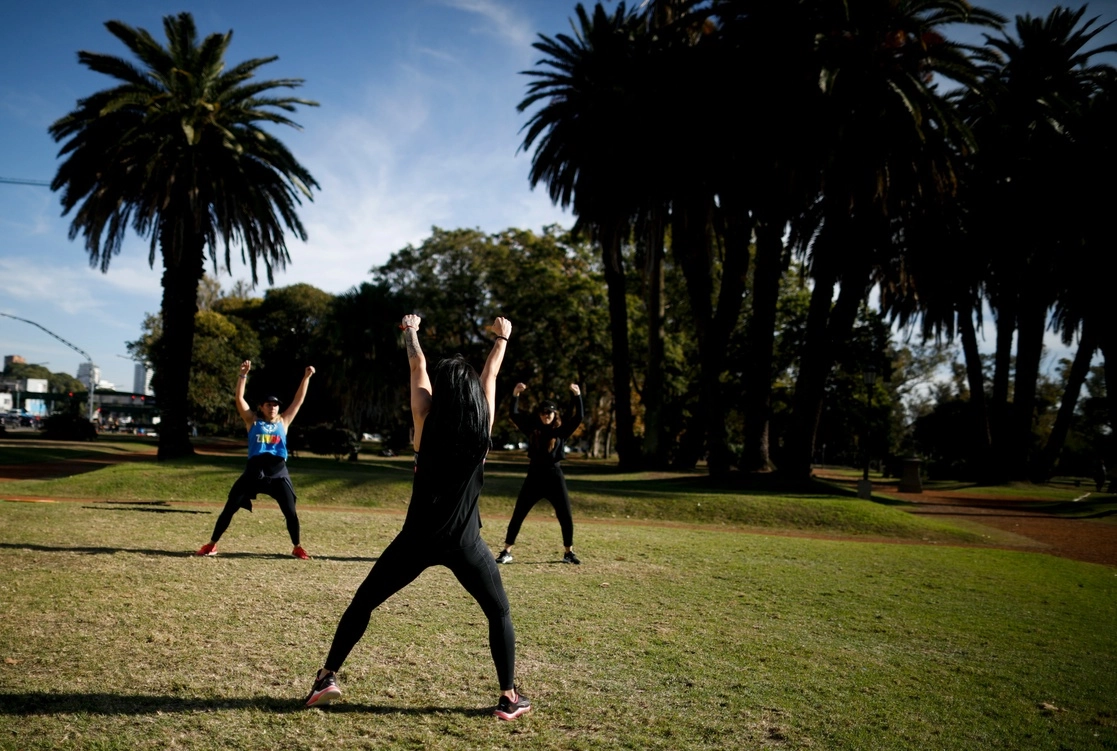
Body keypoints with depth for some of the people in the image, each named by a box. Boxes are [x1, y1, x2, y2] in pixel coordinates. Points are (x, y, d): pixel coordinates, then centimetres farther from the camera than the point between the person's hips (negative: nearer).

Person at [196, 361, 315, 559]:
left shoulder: (283, 422, 12)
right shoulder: (253, 421, 9)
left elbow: (299, 400, 10)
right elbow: (239, 398, 1)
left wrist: (306, 377, 4)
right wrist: (243, 374, -9)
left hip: (278, 473, 1)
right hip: (254, 471, 0)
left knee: (290, 512, 1)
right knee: (229, 509, 1)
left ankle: (297, 547, 16)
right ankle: (212, 544, 12)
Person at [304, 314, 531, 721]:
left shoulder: (427, 420, -4)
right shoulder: (483, 425, -3)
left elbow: (417, 367, 11)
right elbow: (491, 374, 14)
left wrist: (410, 331, 27)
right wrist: (503, 337, 29)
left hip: (419, 539, 0)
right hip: (464, 544, 0)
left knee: (362, 603, 14)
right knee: (499, 613, 15)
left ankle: (328, 677, 12)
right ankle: (509, 697, 12)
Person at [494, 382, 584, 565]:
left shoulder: (561, 431, 1)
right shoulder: (532, 428, 4)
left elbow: (578, 417, -9)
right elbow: (514, 415, -1)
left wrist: (577, 395, -19)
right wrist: (515, 395, -13)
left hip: (554, 476, 0)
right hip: (534, 475, 1)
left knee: (566, 517, 2)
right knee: (517, 515, 0)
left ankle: (568, 553, 19)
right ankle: (506, 551, 7)